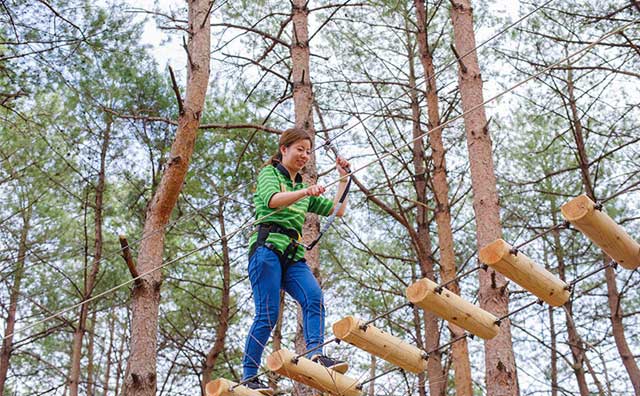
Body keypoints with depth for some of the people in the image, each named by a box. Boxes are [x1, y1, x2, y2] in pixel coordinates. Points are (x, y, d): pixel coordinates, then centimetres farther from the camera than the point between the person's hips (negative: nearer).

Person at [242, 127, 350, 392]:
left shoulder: (303, 188, 29)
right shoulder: (269, 173, 10)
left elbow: (337, 210, 25)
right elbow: (273, 200, -13)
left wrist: (343, 178, 20)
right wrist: (305, 191, -28)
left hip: (293, 256, 6)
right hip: (268, 248, -6)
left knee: (314, 298, -22)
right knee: (268, 313, -13)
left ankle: (315, 353, -34)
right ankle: (248, 375, -7)